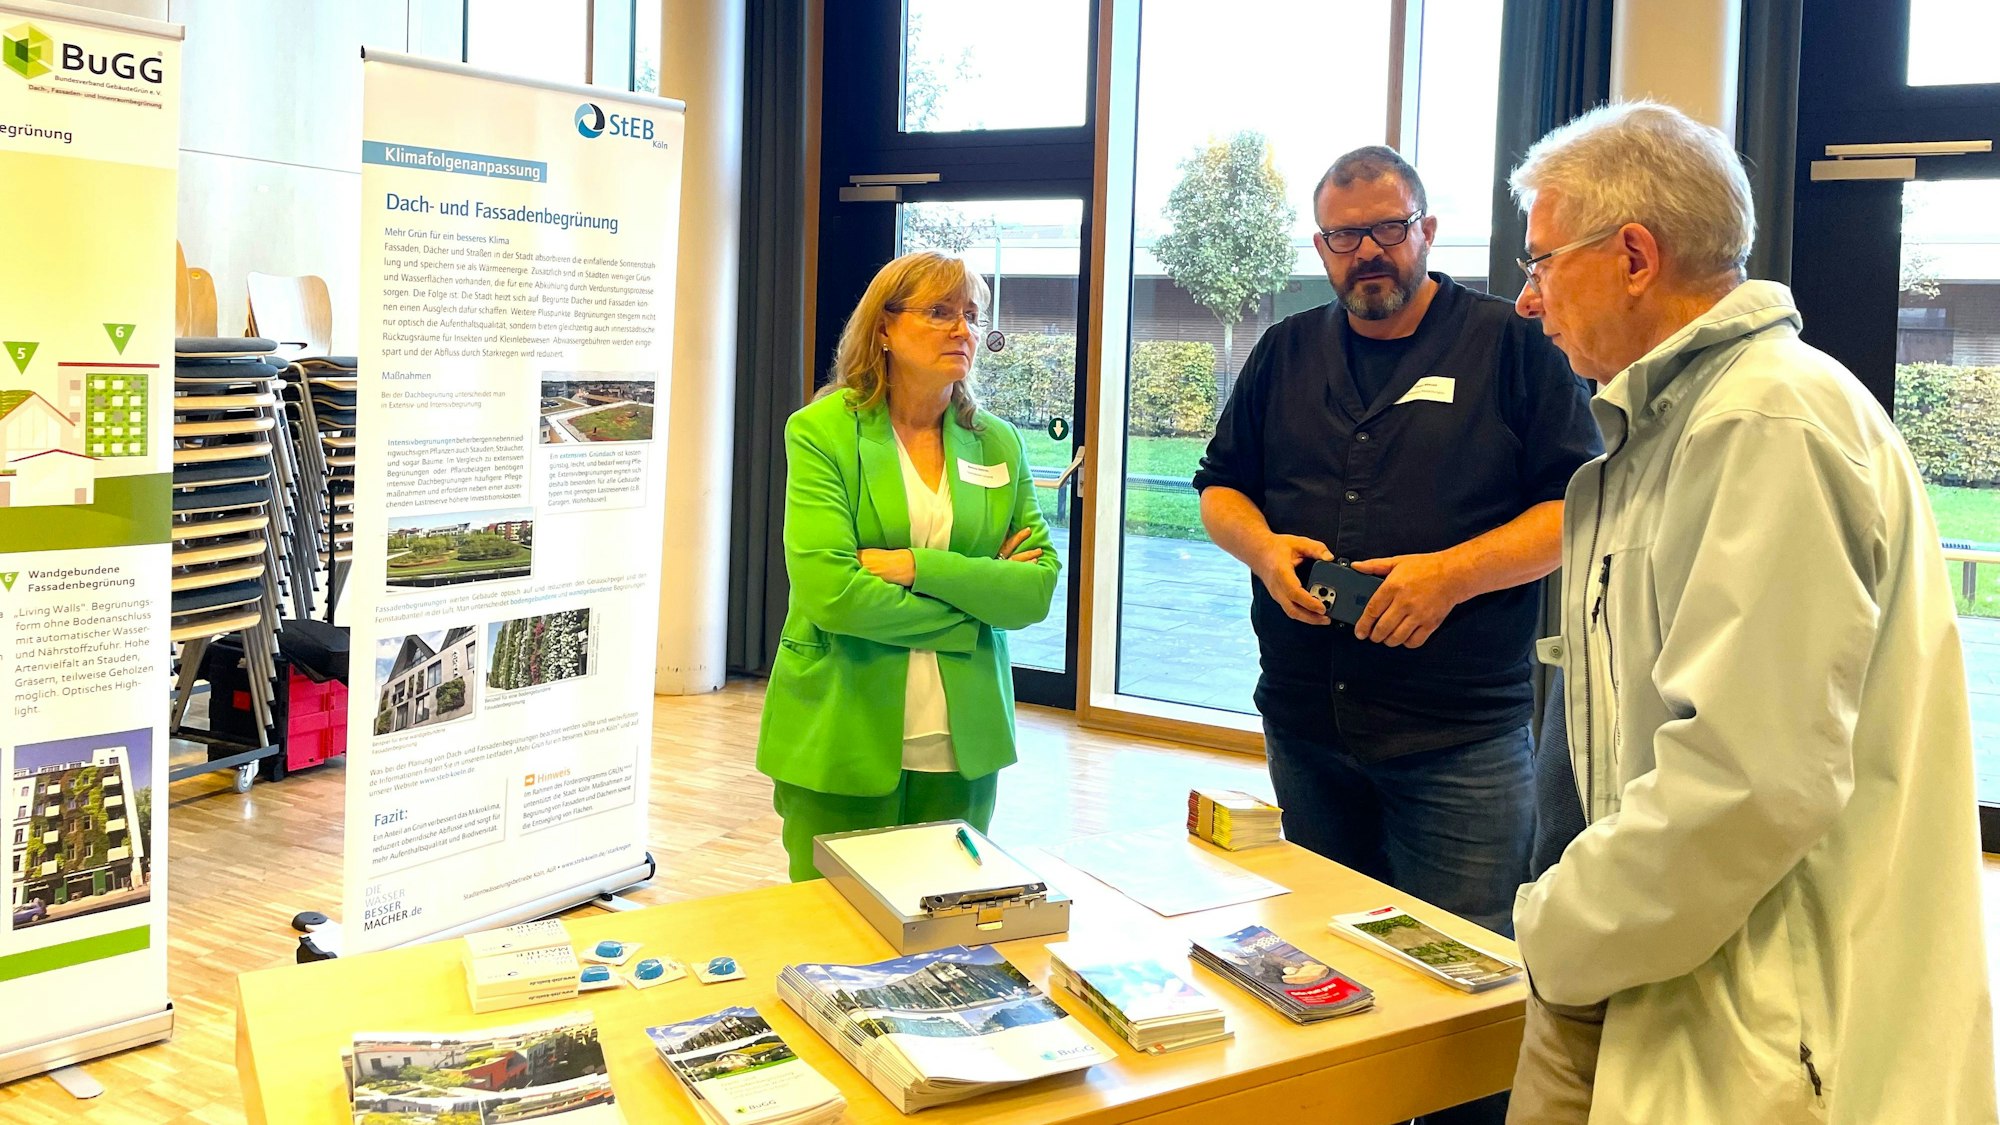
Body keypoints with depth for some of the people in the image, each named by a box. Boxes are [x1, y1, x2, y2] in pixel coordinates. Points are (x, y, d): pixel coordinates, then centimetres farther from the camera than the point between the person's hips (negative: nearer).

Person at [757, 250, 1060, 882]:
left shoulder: (998, 444, 7)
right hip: (841, 744, -3)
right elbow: (829, 592, -17)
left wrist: (916, 567, -15)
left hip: (961, 747, 4)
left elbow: (1037, 591, -2)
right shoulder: (822, 432, -5)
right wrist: (976, 596, -9)